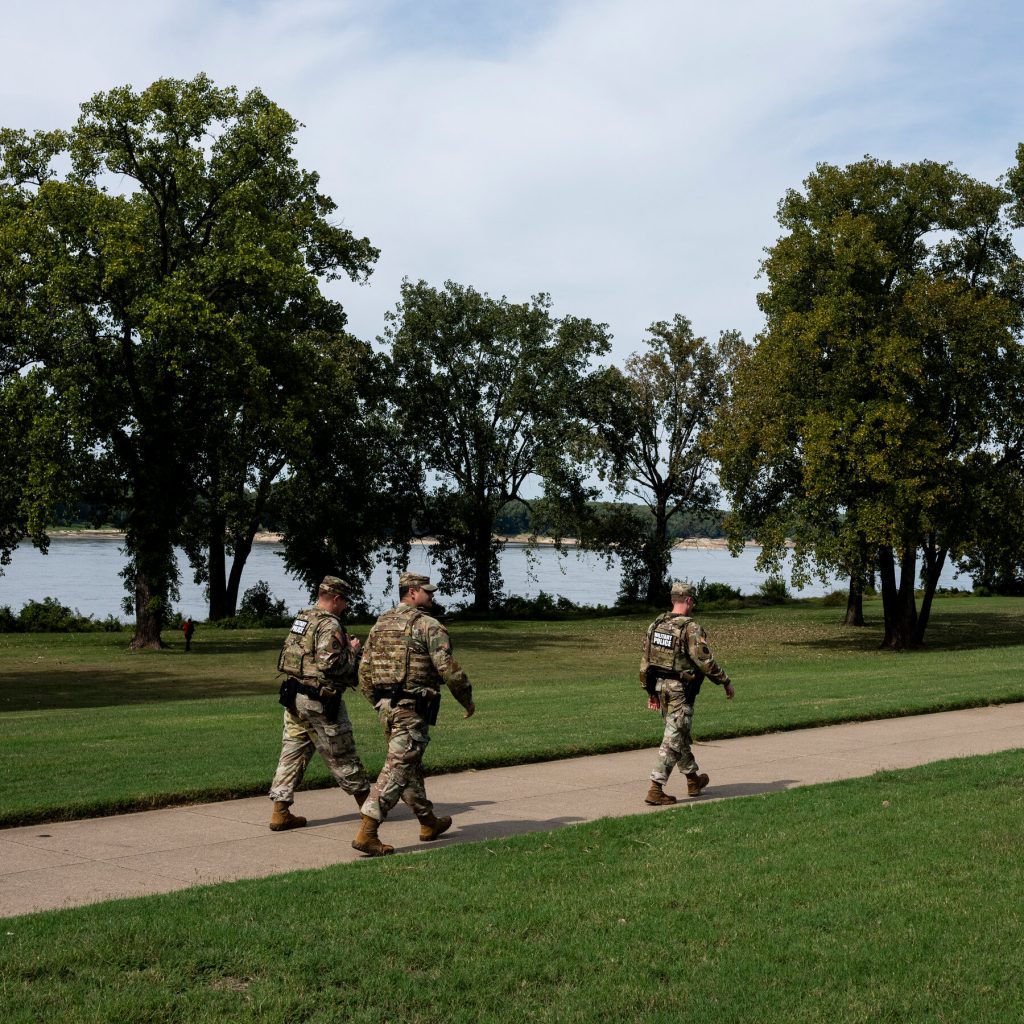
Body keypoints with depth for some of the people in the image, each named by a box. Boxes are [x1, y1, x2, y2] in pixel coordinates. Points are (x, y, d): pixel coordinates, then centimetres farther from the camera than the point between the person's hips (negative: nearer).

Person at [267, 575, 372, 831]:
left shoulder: (301, 619, 13)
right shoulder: (330, 625, -16)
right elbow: (331, 664, -23)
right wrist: (352, 652, -6)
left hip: (293, 695, 8)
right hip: (319, 701, -8)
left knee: (292, 753, 8)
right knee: (341, 755, 6)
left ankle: (280, 812, 4)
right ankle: (367, 804, 21)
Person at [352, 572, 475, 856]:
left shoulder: (380, 624, 14)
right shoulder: (428, 625, -9)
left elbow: (364, 671, 15)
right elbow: (448, 669, -14)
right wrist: (467, 700, 0)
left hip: (385, 707, 8)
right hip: (412, 708, -8)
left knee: (411, 766, 20)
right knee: (397, 769, -8)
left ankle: (428, 822, 33)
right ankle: (366, 833, -13)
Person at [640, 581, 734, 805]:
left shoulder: (657, 624, 5)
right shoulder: (691, 627, -17)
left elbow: (646, 660, 8)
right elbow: (705, 661, -19)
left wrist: (651, 692, 16)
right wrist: (726, 682, -6)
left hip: (660, 687, 8)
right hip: (681, 691, -8)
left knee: (680, 735, 21)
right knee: (673, 740, -3)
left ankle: (693, 778, 36)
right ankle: (655, 789, -7)